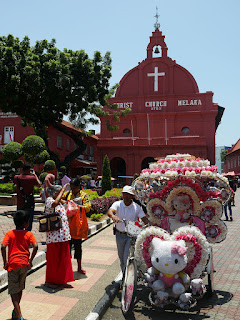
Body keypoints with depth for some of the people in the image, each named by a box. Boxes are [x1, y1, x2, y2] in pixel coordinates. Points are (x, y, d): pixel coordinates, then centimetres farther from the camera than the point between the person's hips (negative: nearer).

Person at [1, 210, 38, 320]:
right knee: (20, 288, 21)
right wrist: (30, 261, -6)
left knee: (13, 291, 4)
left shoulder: (9, 234, -1)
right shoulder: (28, 234, -1)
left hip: (13, 264, -2)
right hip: (24, 264, 2)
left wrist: (5, 262, -5)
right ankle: (16, 311, 36)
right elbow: (35, 246, -15)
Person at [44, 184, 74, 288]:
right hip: (55, 235, -8)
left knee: (63, 258, 13)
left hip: (63, 236, 8)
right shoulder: (49, 200, -9)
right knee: (53, 259, 3)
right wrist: (63, 189, -25)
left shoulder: (60, 203, 16)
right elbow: (55, 203, -33)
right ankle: (49, 281, 17)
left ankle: (60, 280, 24)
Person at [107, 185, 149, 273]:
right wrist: (113, 216, -52)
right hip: (119, 235, 2)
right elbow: (110, 211, -28)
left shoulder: (136, 207, -8)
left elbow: (144, 219, -12)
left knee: (127, 257, -11)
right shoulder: (117, 204, -8)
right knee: (121, 257, 17)